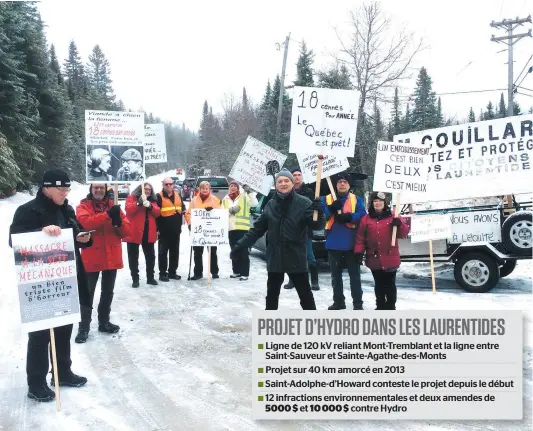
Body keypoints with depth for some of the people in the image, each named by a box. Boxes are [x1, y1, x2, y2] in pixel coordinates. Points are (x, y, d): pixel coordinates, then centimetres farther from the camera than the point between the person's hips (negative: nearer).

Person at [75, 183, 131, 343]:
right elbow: (85, 222, -24)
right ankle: (84, 327, 11)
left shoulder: (113, 206, 9)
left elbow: (126, 231, 3)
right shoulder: (83, 206, -2)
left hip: (112, 257, 4)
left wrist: (119, 222, -19)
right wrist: (107, 215, -31)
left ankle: (104, 322, 30)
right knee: (88, 293, 1)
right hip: (91, 258, -4)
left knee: (108, 292, 16)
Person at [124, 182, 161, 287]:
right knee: (133, 257, 2)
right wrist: (139, 203, -29)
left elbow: (157, 213, 1)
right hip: (134, 232, -4)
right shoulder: (132, 198, 1)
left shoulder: (152, 200, 14)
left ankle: (150, 277, 20)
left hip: (148, 232, 4)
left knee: (150, 256, 9)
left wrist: (150, 206, -17)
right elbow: (129, 210, -15)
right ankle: (135, 279, 10)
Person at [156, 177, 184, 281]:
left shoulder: (177, 196, 12)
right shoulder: (159, 197, -6)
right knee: (163, 252, 1)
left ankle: (172, 272, 22)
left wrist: (180, 224, 13)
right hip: (164, 230, -6)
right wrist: (157, 228, -14)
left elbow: (182, 209, 22)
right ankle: (162, 273, 8)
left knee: (175, 252, 12)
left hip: (176, 230, 6)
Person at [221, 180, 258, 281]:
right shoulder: (225, 199, 14)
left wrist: (250, 192, -22)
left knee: (243, 251, -5)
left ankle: (244, 273, -1)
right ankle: (236, 271, 23)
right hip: (231, 228, 5)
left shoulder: (244, 196, 1)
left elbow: (254, 203, -13)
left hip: (242, 227, -5)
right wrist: (230, 210, -9)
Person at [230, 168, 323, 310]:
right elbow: (257, 229, 8)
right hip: (275, 257, 3)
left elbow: (314, 224, -11)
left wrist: (316, 213, -33)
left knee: (305, 293, 6)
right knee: (272, 293, 14)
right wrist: (240, 245, 3)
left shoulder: (303, 203, -6)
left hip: (296, 257, -3)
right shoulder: (271, 205, 5)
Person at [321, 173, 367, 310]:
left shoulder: (356, 199, 5)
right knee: (335, 274, 12)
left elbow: (362, 215, -9)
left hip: (351, 244, -2)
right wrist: (332, 208, -25)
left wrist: (348, 217, -25)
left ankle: (358, 303, 10)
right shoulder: (327, 199, 8)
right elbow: (321, 215, -7)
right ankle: (338, 301, 24)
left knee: (354, 274, 3)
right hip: (333, 244, 2)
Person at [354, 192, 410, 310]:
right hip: (374, 258, 2)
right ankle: (380, 306, 22)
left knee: (390, 284, 7)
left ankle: (391, 307, 16)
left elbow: (403, 233, 1)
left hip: (390, 258, -1)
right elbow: (361, 237, 2)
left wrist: (399, 225, -19)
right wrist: (359, 252, -8)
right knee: (379, 284, 12)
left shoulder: (393, 217, 1)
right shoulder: (366, 219, 4)